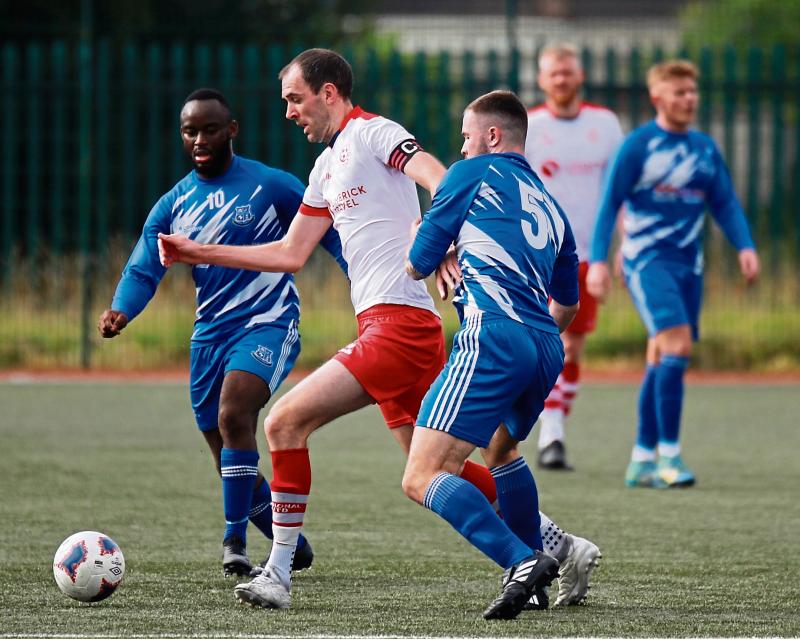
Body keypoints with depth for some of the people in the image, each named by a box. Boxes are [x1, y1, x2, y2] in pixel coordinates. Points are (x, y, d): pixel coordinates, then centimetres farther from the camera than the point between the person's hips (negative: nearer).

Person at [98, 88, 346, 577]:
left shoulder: (271, 186, -4)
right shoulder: (173, 206, 8)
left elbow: (329, 236, 2)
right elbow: (143, 271, 1)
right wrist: (120, 312, -20)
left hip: (267, 323, -6)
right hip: (210, 331, 6)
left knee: (233, 415, -30)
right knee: (232, 466, 8)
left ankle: (236, 540, -24)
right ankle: (293, 547, 29)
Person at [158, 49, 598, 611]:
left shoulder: (371, 132, -4)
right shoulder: (327, 167, 24)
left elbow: (440, 180, -20)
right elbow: (290, 254, 28)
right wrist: (200, 254, 26)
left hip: (398, 324, -10)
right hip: (383, 327, 10)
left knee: (286, 421, -13)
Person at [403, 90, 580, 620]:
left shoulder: (474, 174, 9)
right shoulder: (551, 208, 27)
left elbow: (416, 265, 12)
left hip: (495, 337, -8)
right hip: (547, 351, 8)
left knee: (423, 479, -13)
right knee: (502, 449, 36)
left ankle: (523, 562, -28)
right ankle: (536, 568, 34)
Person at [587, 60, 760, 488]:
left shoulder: (705, 148, 12)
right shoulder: (638, 145, -5)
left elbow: (725, 203, 15)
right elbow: (609, 204, -5)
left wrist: (745, 246, -1)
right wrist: (599, 261, -13)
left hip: (688, 263, 6)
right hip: (646, 259, -6)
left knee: (662, 361, 7)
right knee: (677, 345, -20)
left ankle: (642, 460, 13)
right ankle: (668, 452, -15)